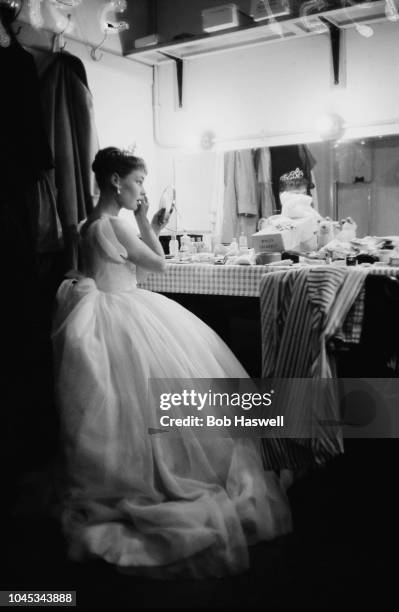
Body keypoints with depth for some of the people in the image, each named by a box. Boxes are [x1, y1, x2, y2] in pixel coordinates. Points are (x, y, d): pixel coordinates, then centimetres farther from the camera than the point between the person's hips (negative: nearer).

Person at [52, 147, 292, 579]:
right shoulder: (115, 224, -21)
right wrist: (143, 221, -7)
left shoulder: (92, 224, 9)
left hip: (113, 311, 10)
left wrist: (150, 229, 11)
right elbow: (158, 264, -12)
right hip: (120, 318, -10)